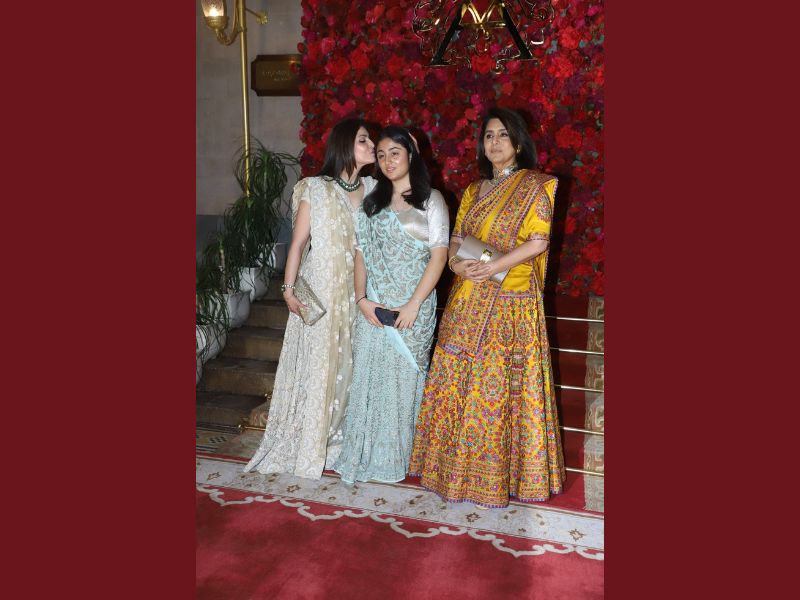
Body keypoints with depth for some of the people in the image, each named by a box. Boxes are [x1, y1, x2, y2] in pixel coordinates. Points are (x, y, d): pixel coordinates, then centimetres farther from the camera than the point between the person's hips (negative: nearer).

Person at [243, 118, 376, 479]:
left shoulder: (373, 188, 7)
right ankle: (305, 445, 19)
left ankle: (340, 439, 27)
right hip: (321, 290, -4)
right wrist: (289, 288, -10)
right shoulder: (316, 189, -7)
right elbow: (298, 242, -6)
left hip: (358, 293, 4)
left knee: (350, 365, 10)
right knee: (315, 363, 3)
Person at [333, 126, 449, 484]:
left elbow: (439, 254, -6)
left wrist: (414, 304, -14)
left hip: (413, 305, -3)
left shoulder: (431, 200, 1)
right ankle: (365, 453, 17)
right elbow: (361, 252, 8)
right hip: (374, 306, 3)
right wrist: (361, 299, -6)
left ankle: (398, 457, 18)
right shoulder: (372, 201, 12)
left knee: (404, 378, 4)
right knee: (368, 377, 4)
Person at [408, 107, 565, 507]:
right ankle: (458, 460, 25)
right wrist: (456, 262, -9)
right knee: (459, 381, 10)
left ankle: (496, 469, 15)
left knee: (497, 385, -2)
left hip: (510, 303, -6)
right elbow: (457, 237, 13)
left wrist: (494, 266, -19)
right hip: (468, 302, 6)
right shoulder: (474, 190, 16)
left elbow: (538, 241, -12)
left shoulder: (535, 186, -2)